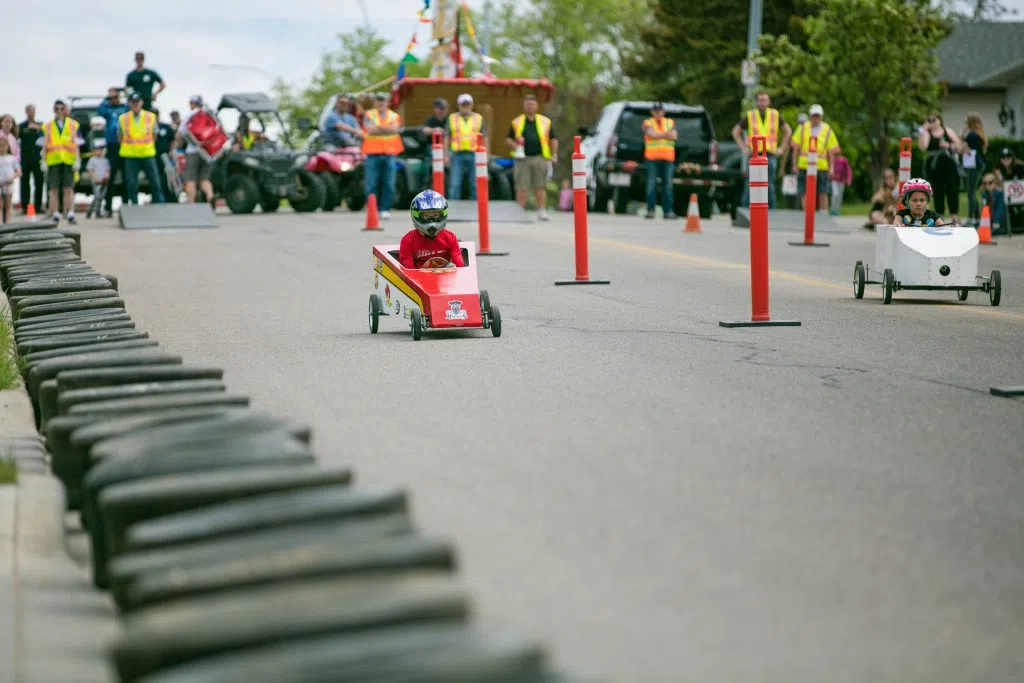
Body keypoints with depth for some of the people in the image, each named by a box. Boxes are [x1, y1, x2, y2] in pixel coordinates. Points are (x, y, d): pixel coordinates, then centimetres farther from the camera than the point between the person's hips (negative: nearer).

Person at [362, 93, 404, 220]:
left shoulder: (394, 116, 14)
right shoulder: (369, 115, 10)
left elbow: (394, 129, -6)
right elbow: (370, 129, -7)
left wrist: (378, 127, -6)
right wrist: (386, 129, -3)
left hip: (389, 153, 1)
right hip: (373, 153, -1)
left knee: (388, 184, -3)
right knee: (372, 184, -5)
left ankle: (385, 209, 2)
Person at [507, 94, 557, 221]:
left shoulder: (545, 121, 12)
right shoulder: (516, 122, 11)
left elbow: (553, 139, 14)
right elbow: (508, 138, 14)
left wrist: (554, 154, 4)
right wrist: (514, 146, -7)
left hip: (540, 158, 0)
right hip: (522, 158, 0)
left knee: (540, 186, 0)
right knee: (522, 187, -2)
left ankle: (542, 210, 3)